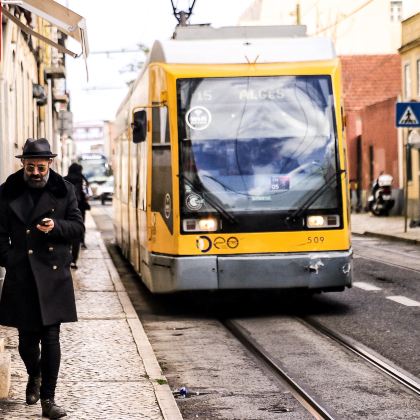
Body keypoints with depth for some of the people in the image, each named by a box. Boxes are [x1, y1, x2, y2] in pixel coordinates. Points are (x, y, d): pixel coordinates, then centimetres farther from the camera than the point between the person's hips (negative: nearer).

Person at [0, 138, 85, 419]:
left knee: (51, 338, -4)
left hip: (54, 276, -1)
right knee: (27, 338, 10)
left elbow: (78, 227, 7)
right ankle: (34, 376, 41)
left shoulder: (64, 190, 4)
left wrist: (55, 226, -12)